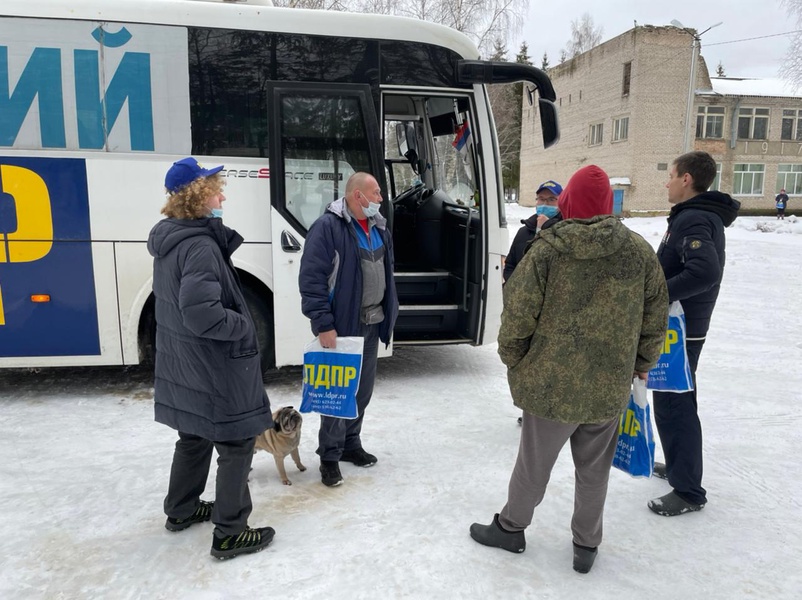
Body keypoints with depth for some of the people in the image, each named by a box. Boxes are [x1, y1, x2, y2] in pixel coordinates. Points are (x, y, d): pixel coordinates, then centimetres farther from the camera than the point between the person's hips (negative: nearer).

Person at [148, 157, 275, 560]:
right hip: (216, 365, -10)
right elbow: (201, 313, -31)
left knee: (195, 436, 24)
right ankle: (229, 534, 13)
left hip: (183, 362, 10)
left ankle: (181, 510, 41)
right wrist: (242, 326, -16)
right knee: (236, 443, 3)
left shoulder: (169, 239, 7)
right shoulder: (199, 246, -24)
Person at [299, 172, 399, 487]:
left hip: (372, 323, 8)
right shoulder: (328, 226, -15)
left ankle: (350, 443, 34)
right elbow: (311, 279, -19)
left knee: (362, 389, 17)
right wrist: (323, 325, -22)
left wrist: (388, 313, 15)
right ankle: (330, 456, 16)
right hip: (341, 325, -8)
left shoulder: (378, 226, 10)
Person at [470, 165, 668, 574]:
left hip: (552, 384, -2)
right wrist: (642, 363, 18)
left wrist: (513, 360, 4)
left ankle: (511, 527, 36)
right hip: (610, 388, 3)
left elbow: (517, 315, -12)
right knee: (594, 469, 19)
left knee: (534, 463, 15)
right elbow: (655, 320, 3)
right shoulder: (640, 251, -3)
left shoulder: (546, 251, -13)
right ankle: (586, 545, 34)